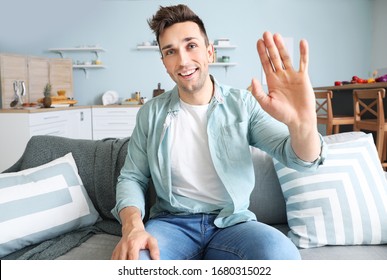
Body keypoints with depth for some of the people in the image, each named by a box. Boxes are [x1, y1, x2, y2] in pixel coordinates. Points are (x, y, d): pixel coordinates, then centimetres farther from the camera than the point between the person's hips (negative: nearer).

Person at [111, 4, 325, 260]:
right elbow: (131, 177, 5)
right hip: (172, 223, 0)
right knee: (131, 258, -33)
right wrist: (132, 225, -17)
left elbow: (301, 158, -10)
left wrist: (302, 123, -35)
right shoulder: (151, 113, 2)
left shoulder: (243, 104, -2)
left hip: (232, 222, 1)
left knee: (280, 254, -31)